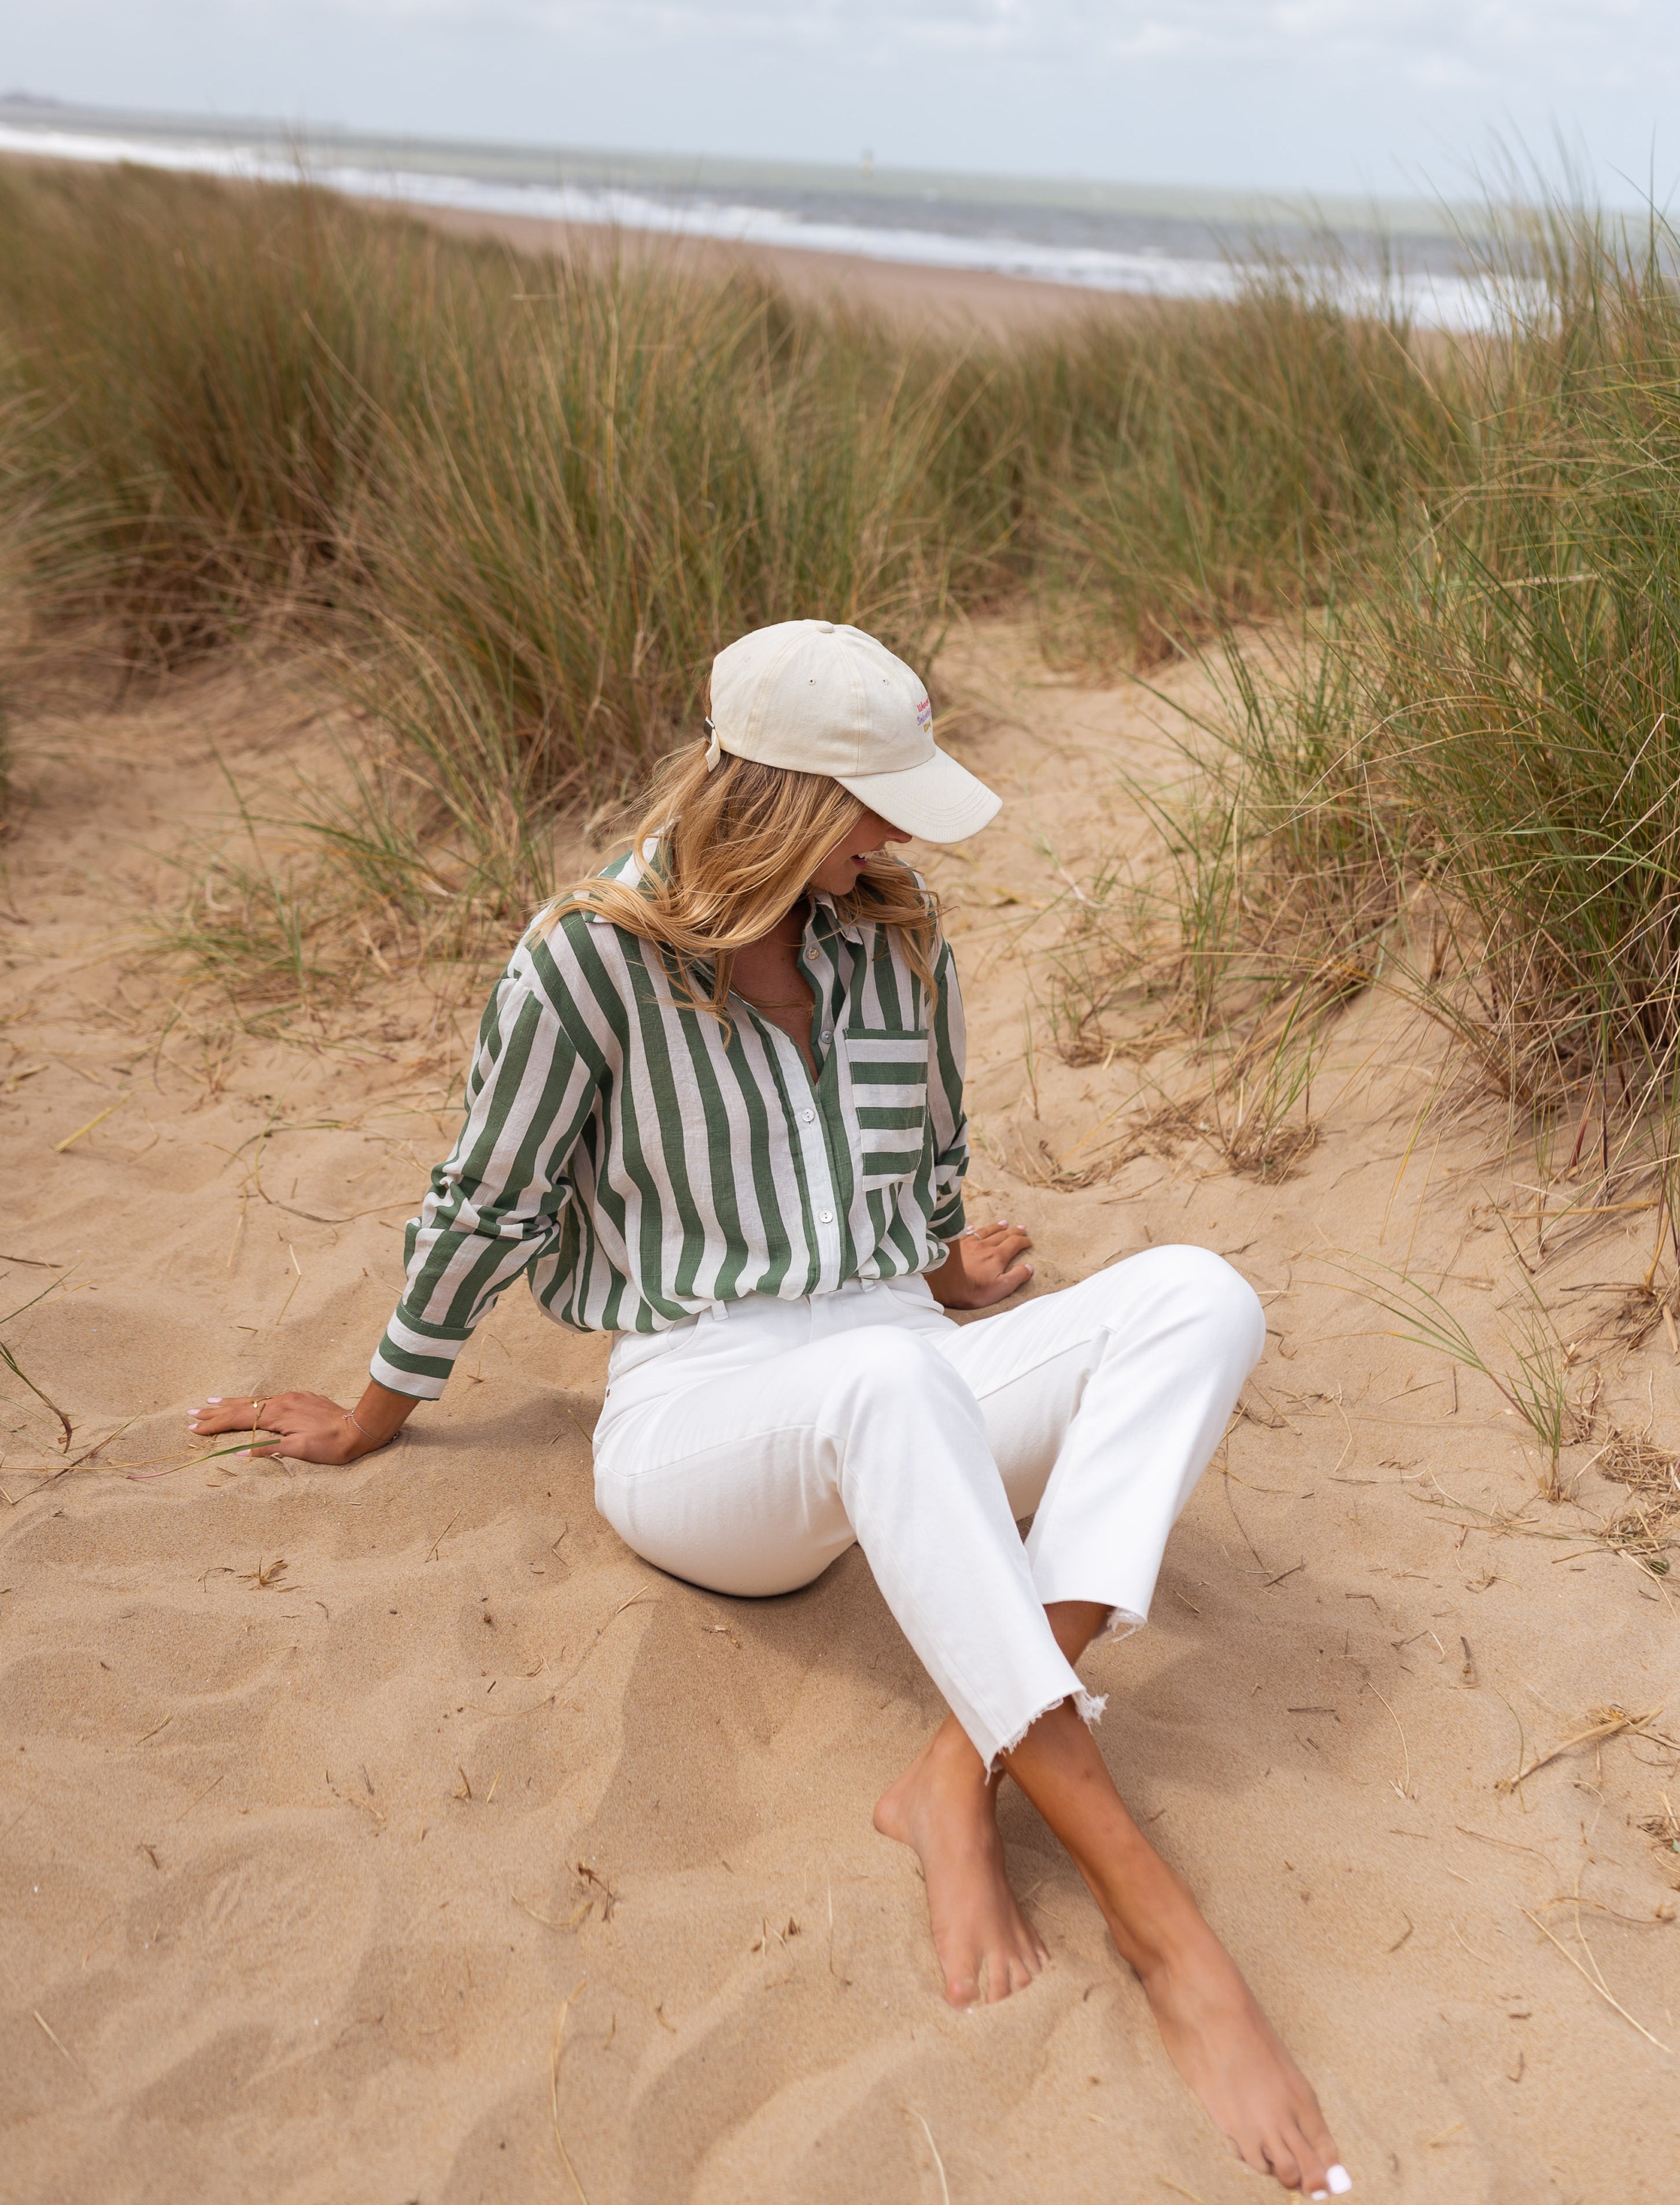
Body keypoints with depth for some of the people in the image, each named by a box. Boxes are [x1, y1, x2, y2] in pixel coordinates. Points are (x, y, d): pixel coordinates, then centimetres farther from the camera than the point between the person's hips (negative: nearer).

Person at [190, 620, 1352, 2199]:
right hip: (700, 1418, -5)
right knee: (888, 1379, -43)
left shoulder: (897, 940, 8)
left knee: (1193, 1295, -23)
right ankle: (1162, 1931, -43)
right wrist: (376, 1417, 15)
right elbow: (487, 1207, 5)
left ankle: (961, 1780, -33)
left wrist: (952, 1266, 14)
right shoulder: (594, 958, -7)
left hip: (907, 1389, 6)